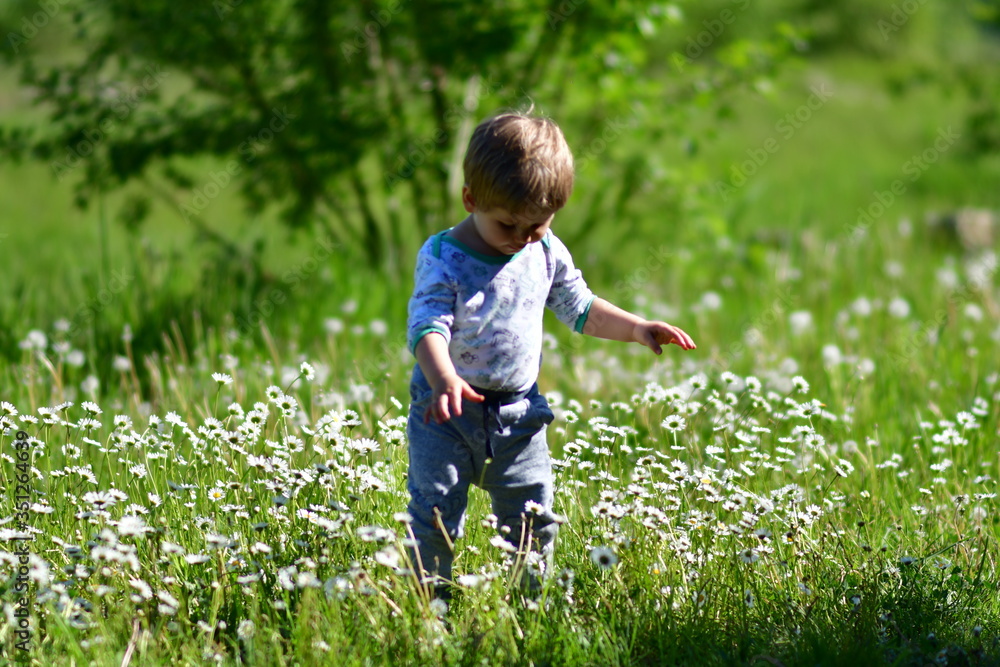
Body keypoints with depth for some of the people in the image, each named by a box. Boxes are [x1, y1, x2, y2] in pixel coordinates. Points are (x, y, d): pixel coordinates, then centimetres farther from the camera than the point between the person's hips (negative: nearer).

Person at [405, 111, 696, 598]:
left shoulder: (546, 253, 1)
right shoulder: (443, 259, -16)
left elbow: (580, 308, 15)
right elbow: (428, 326, -28)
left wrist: (637, 329, 2)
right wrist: (444, 379, -47)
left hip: (516, 411, 4)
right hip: (448, 410, -4)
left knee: (533, 518, 7)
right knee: (435, 519, -6)